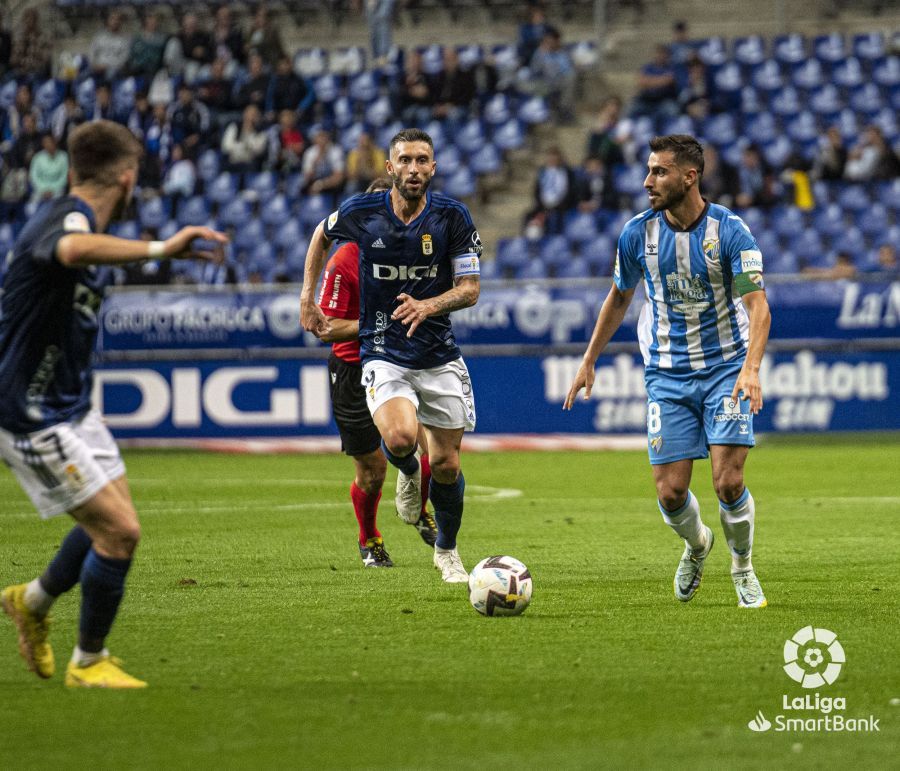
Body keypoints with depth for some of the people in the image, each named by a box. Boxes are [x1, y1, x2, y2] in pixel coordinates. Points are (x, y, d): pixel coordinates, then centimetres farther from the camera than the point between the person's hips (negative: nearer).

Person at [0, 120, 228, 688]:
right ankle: (89, 662, 8)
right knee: (120, 530, -10)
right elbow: (74, 250, -51)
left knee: (113, 524, 16)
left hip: (72, 406, 10)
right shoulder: (67, 220, -23)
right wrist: (160, 249, -59)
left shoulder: (86, 223, 10)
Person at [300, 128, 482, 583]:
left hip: (439, 354, 1)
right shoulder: (361, 212, -7)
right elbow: (323, 234, 16)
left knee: (446, 465, 5)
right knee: (400, 437, -29)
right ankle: (408, 473, 10)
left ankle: (447, 550, 32)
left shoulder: (452, 217, -8)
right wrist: (307, 298, 13)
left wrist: (428, 306, -25)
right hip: (383, 353, -1)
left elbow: (470, 288, -6)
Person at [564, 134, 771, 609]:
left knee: (728, 481, -14)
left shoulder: (731, 231, -13)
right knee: (670, 491, -4)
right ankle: (697, 545, 31)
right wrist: (588, 361, 16)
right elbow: (619, 299, 14)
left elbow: (757, 305, -19)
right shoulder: (638, 233, -3)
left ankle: (743, 567, 13)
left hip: (725, 370, -3)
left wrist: (751, 368, -34)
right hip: (667, 376, 3)